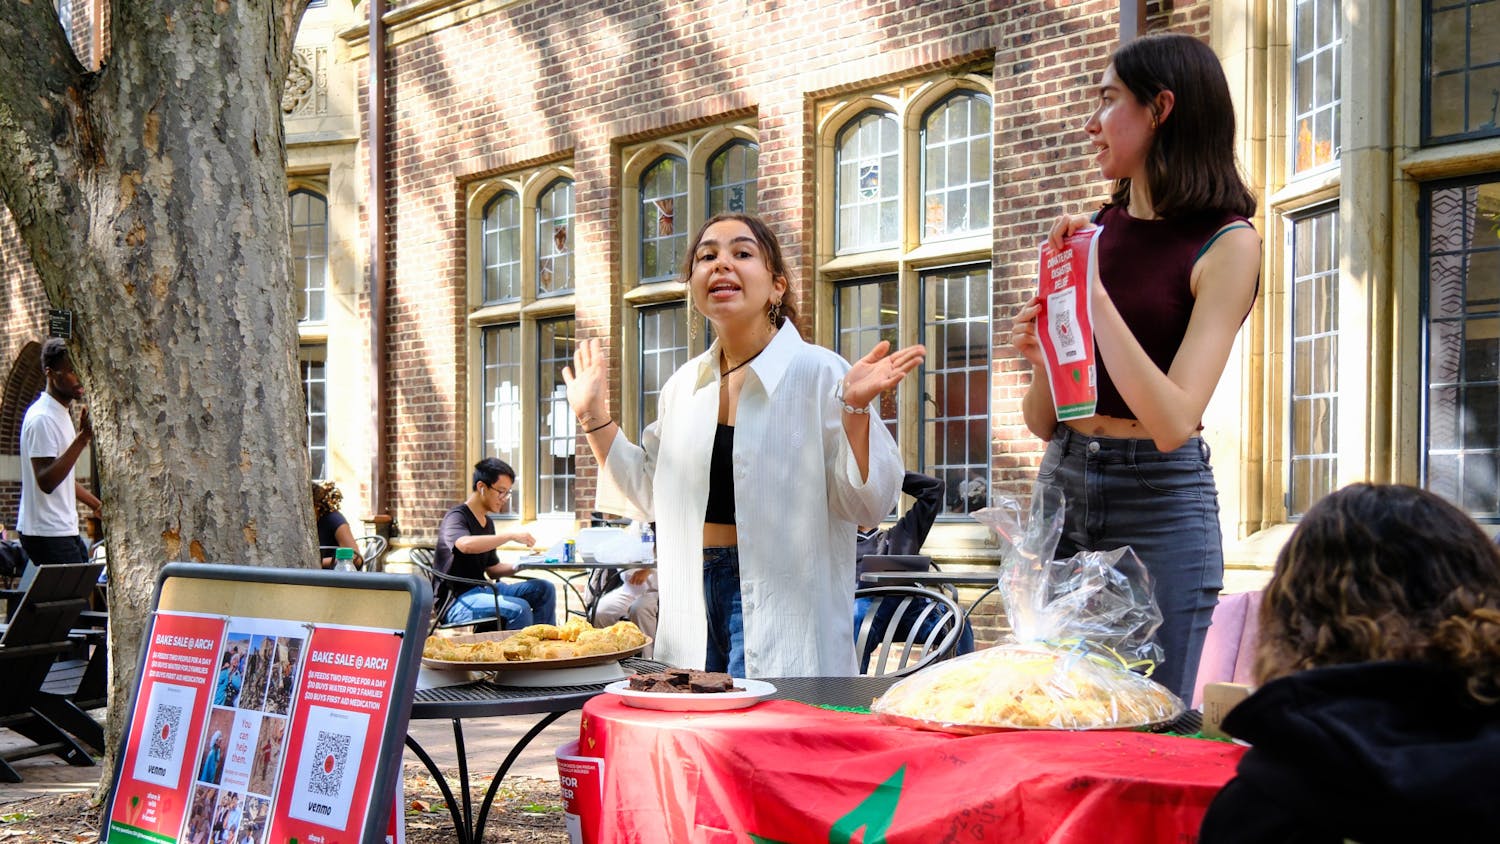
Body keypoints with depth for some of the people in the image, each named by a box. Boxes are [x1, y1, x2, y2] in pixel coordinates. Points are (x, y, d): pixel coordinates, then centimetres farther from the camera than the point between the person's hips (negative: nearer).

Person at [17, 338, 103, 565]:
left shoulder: (61, 413, 16)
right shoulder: (42, 418, -15)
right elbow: (46, 481, -24)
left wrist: (98, 505, 23)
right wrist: (81, 439, -30)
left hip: (65, 530, 10)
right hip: (47, 534, -10)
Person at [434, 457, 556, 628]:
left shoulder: (487, 523, 18)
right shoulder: (456, 517, -10)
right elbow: (465, 545, -34)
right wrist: (511, 535, -29)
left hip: (480, 591, 9)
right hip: (456, 602, -9)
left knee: (543, 589, -2)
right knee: (519, 609, -30)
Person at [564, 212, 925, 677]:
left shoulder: (818, 372, -10)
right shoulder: (685, 383, 9)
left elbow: (865, 503, -11)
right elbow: (650, 495, 20)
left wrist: (855, 408, -25)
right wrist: (595, 417, 12)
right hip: (694, 597, 6)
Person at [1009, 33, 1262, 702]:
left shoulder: (1227, 245, -8)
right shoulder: (1097, 231, 8)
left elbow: (1172, 422, -19)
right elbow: (1043, 422, 10)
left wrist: (1095, 292, -19)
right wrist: (1041, 361, -10)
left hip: (1158, 502, -5)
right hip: (1062, 486, 6)